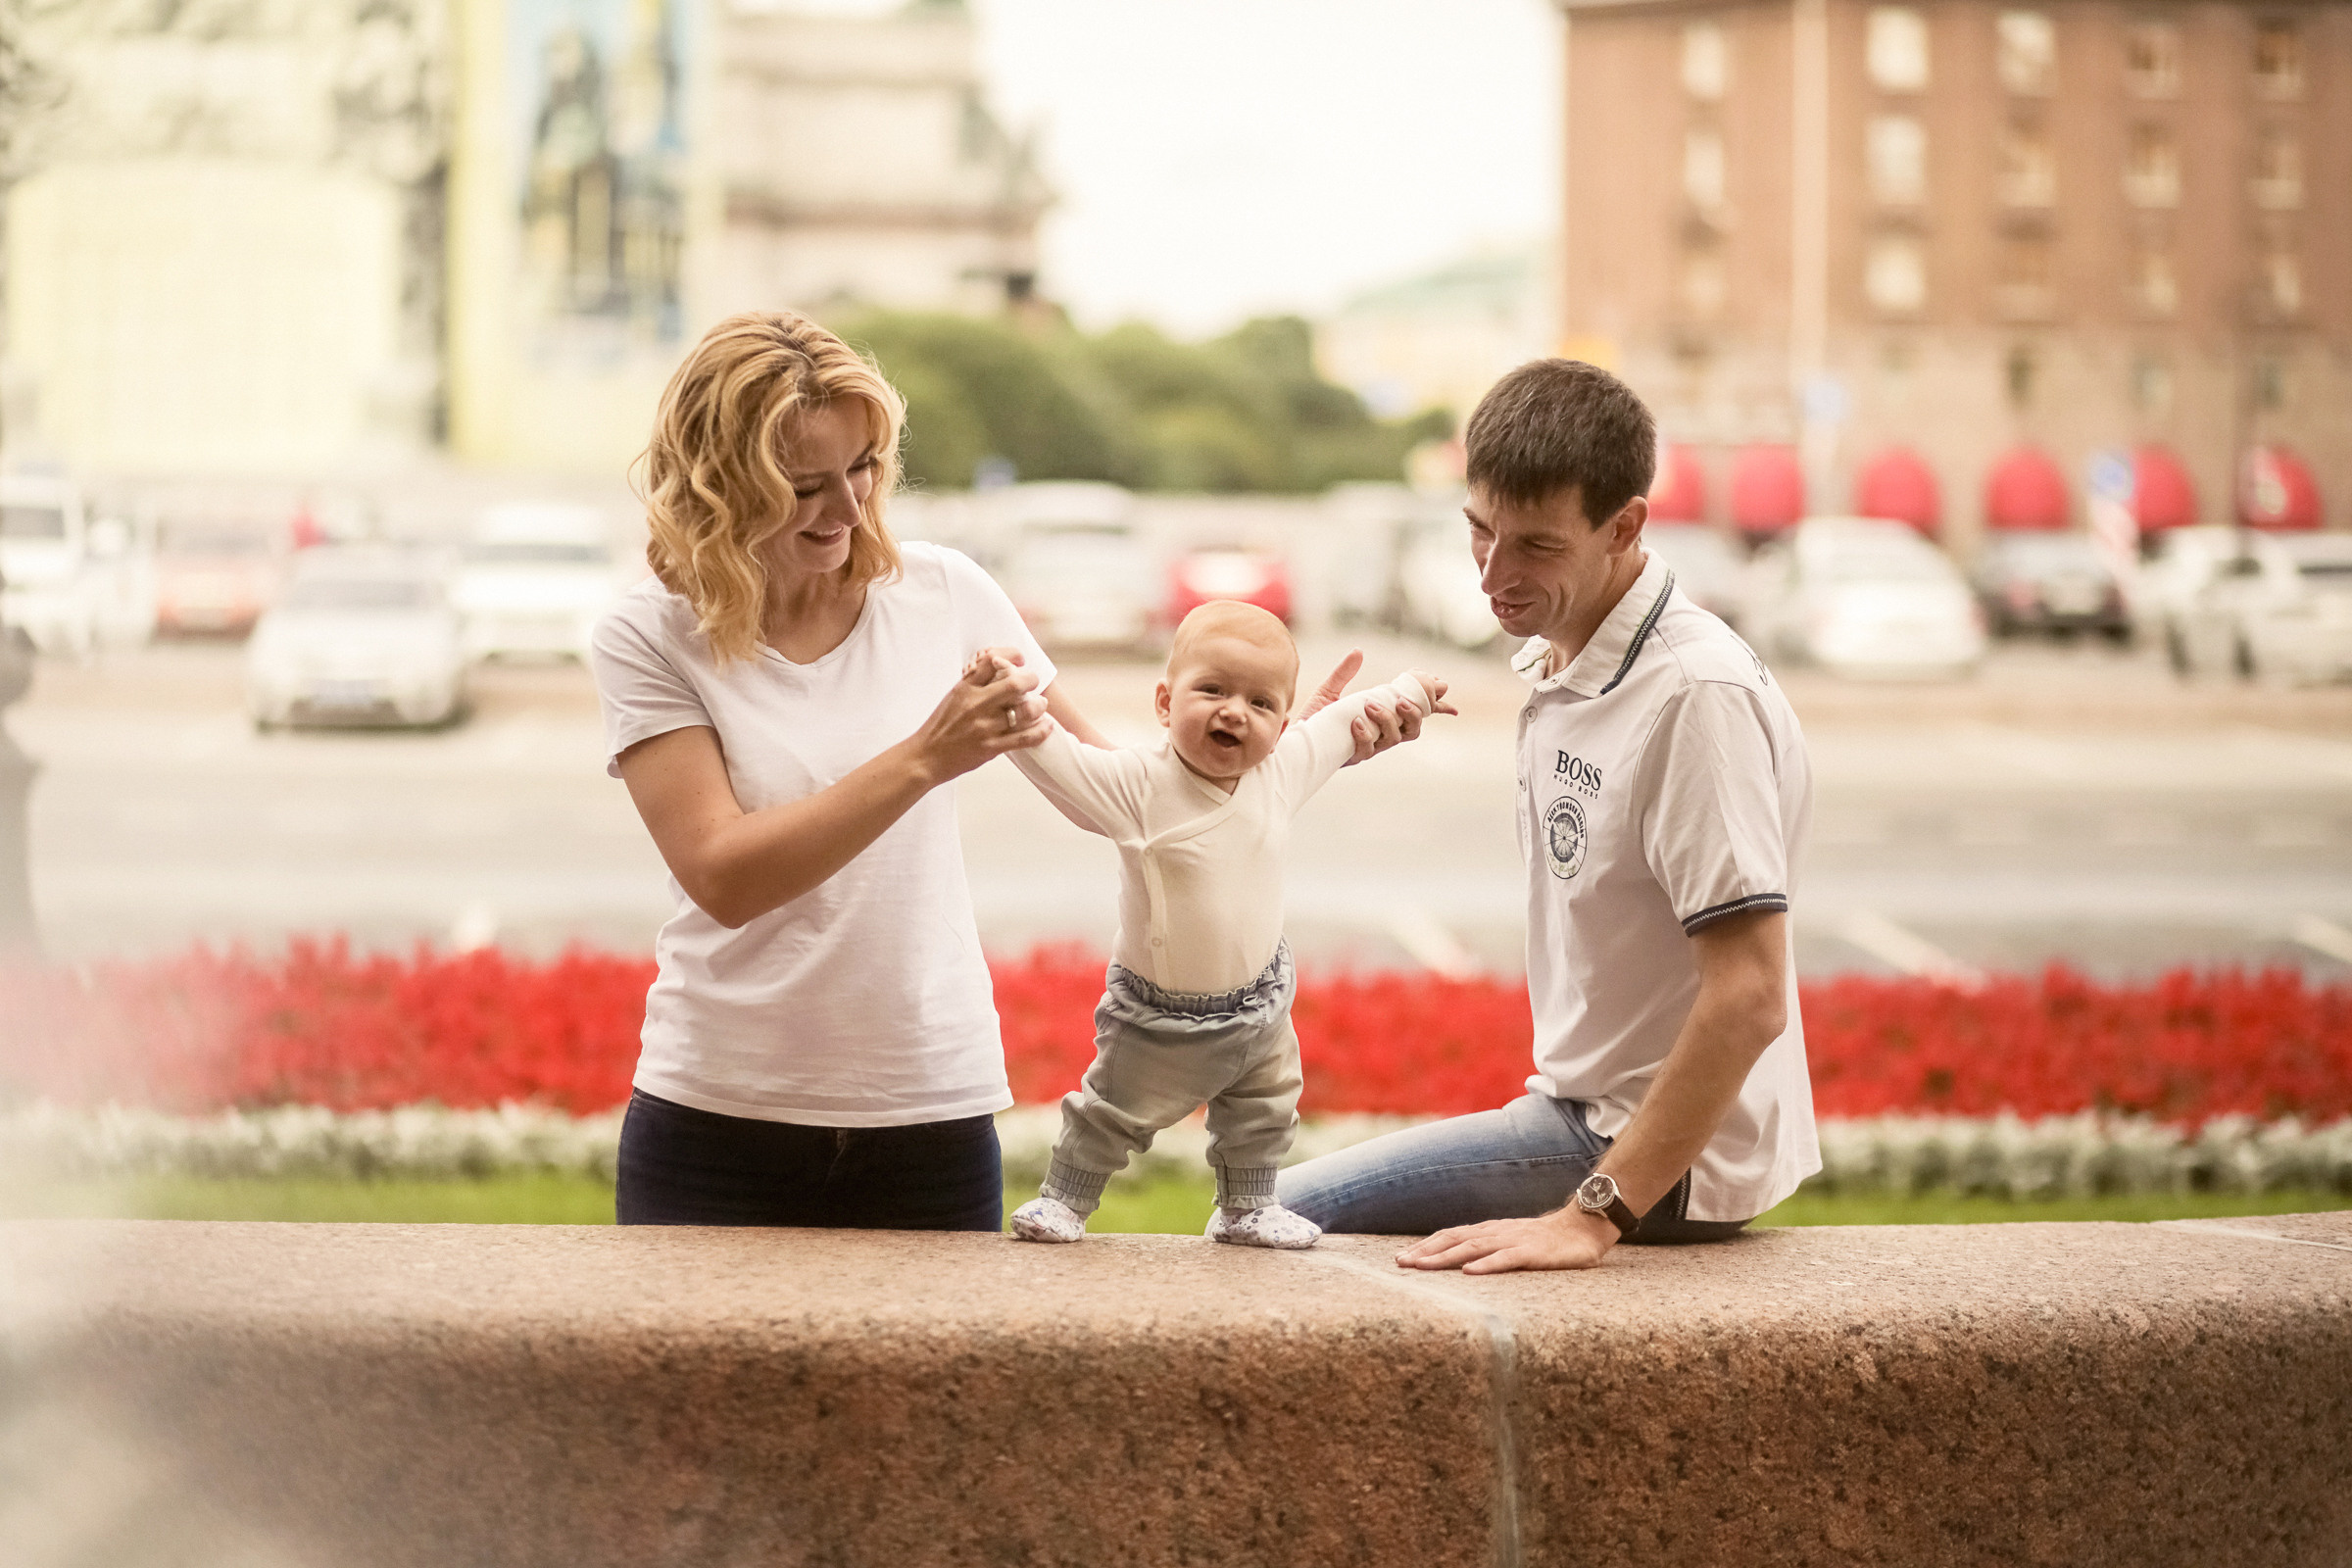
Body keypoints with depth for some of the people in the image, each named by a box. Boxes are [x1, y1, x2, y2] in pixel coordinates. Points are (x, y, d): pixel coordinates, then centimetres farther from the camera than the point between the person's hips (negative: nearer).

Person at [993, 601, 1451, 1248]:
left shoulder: (1282, 768, -7)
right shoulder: (1141, 783, -23)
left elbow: (1340, 727, 11)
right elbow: (1062, 764, -31)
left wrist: (1405, 694, 22)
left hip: (1259, 1005, 5)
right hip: (1158, 1017, -5)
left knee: (1264, 1114, 19)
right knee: (1114, 1115, 6)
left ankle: (1246, 1207, 38)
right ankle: (1064, 1197, 26)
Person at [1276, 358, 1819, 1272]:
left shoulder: (1698, 694, -23)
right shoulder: (1561, 663, 8)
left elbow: (1749, 998, -27)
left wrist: (1591, 1218, -29)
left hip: (1678, 1162, -10)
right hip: (1588, 1111, 10)